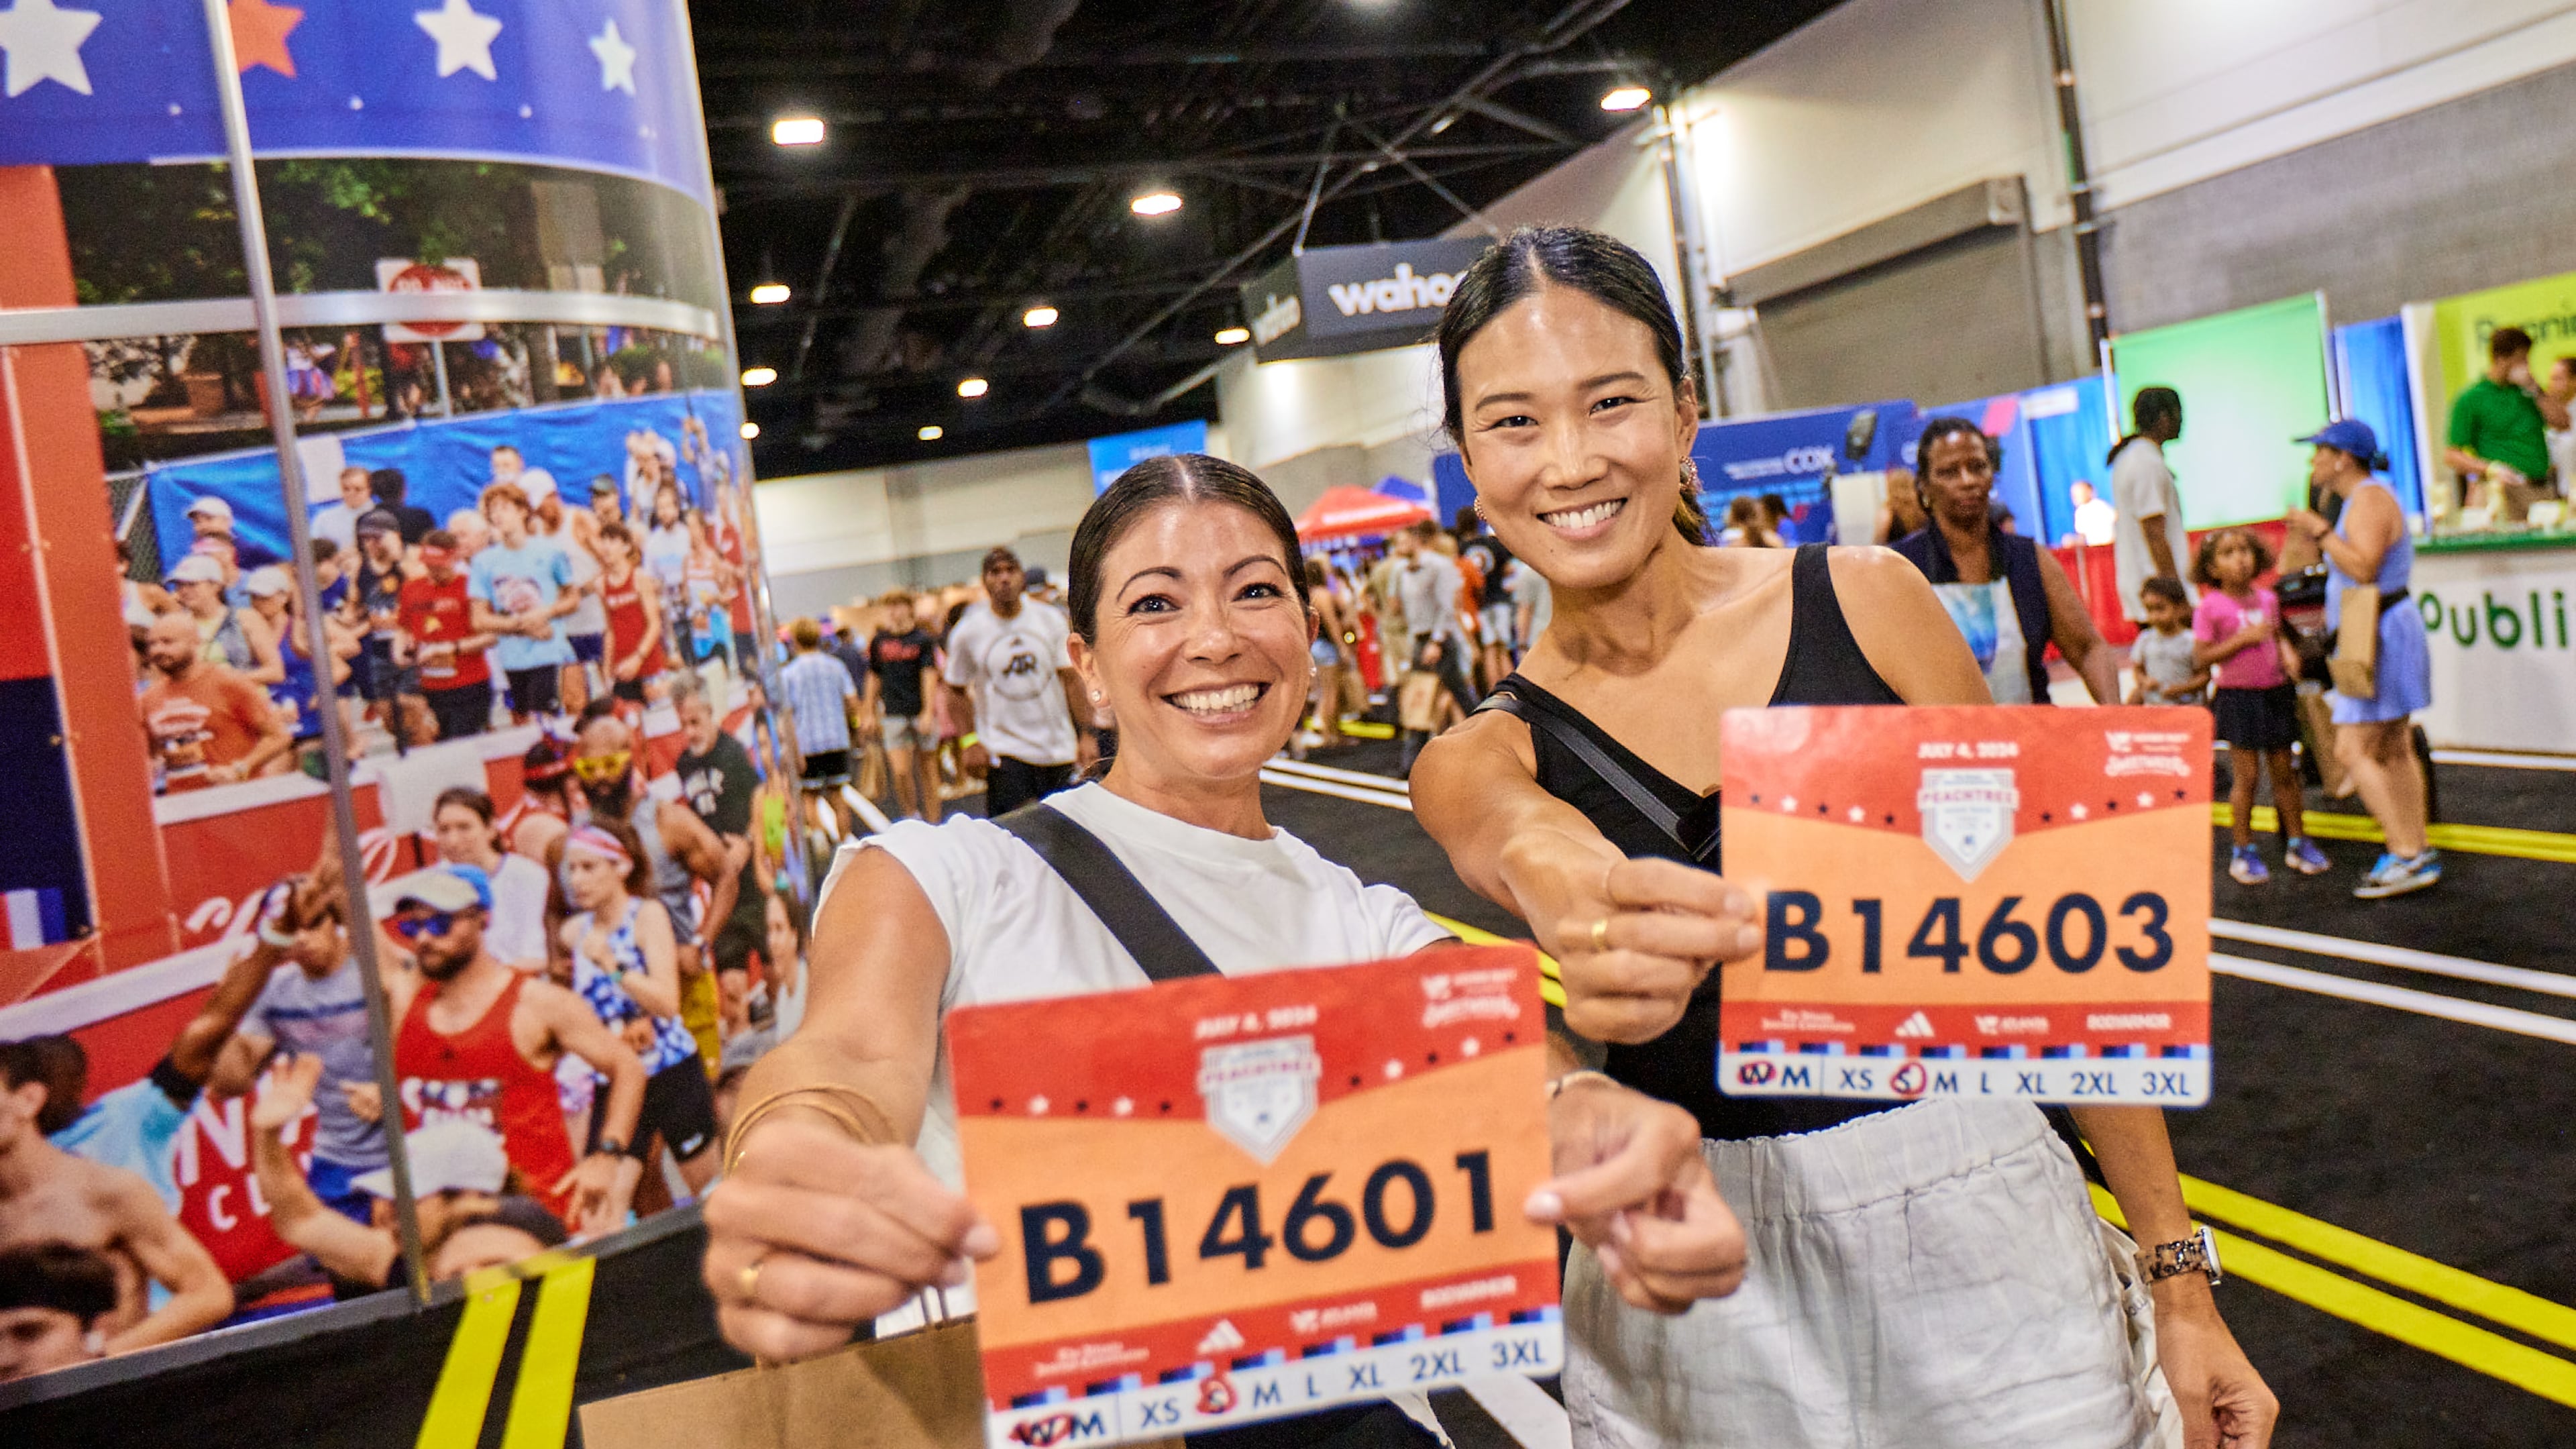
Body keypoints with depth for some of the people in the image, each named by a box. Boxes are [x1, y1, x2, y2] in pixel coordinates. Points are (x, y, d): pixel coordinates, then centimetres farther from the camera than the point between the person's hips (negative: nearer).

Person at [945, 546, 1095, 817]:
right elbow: (957, 692, 6)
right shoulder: (967, 632, -2)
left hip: (1059, 750, 2)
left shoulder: (1051, 619, 3)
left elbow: (1071, 680, 4)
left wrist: (1086, 734, -4)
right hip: (1004, 752, -2)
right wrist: (971, 741, -6)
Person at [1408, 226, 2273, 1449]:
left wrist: (2179, 1272, 2)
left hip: (1974, 1228, 0)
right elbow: (1521, 846, -27)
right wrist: (1584, 918, -51)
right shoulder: (1484, 752, -2)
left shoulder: (1866, 602, -5)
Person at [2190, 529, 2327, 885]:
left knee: (2285, 771, 11)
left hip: (2275, 692, 5)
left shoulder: (2267, 599, 7)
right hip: (2238, 696, -5)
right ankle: (2243, 851, 8)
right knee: (2247, 775, -3)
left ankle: (2297, 842, 23)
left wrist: (2287, 653, -2)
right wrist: (2244, 638, -19)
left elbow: (2276, 636, 20)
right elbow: (2201, 657, -13)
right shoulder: (2211, 607, -9)